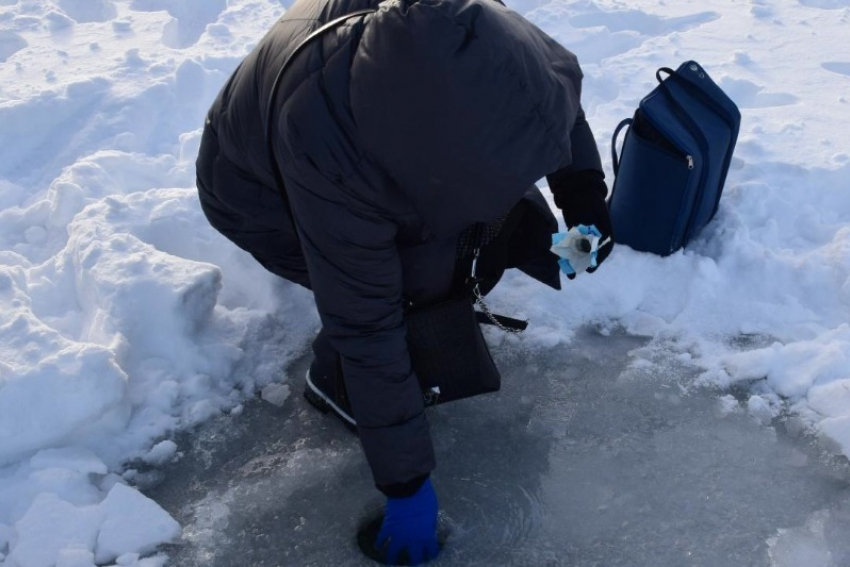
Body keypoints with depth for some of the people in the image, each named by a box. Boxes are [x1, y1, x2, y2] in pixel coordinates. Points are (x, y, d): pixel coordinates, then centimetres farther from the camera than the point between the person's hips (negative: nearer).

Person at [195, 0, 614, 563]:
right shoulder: (332, 159, -44)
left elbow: (557, 80, -6)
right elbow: (366, 328, -34)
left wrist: (585, 192, -16)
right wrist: (406, 482, -24)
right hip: (259, 191, -5)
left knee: (506, 226, -9)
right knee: (430, 279, -25)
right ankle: (337, 380, 1)